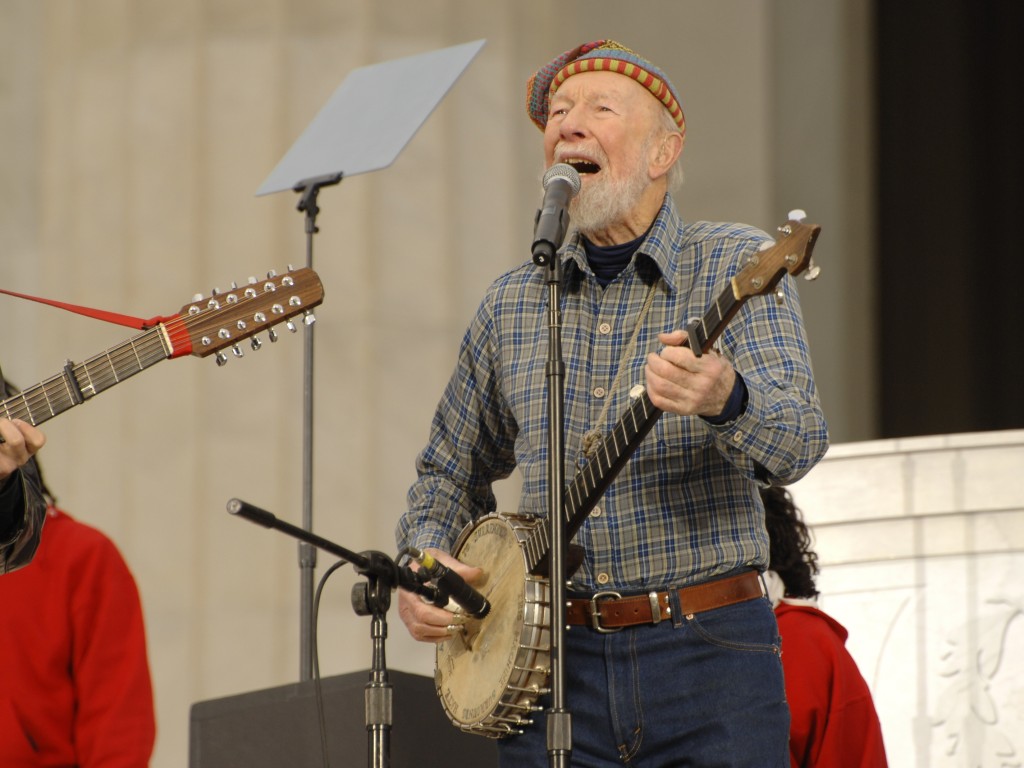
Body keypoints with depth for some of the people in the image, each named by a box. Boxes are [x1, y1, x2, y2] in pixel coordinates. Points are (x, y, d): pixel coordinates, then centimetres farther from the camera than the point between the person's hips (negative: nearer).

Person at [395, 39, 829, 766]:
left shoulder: (734, 265, -1)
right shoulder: (511, 302, 12)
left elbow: (800, 440, -15)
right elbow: (450, 472, 24)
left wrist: (726, 400, -37)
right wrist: (423, 560, 3)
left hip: (709, 658, -3)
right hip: (553, 661, 3)